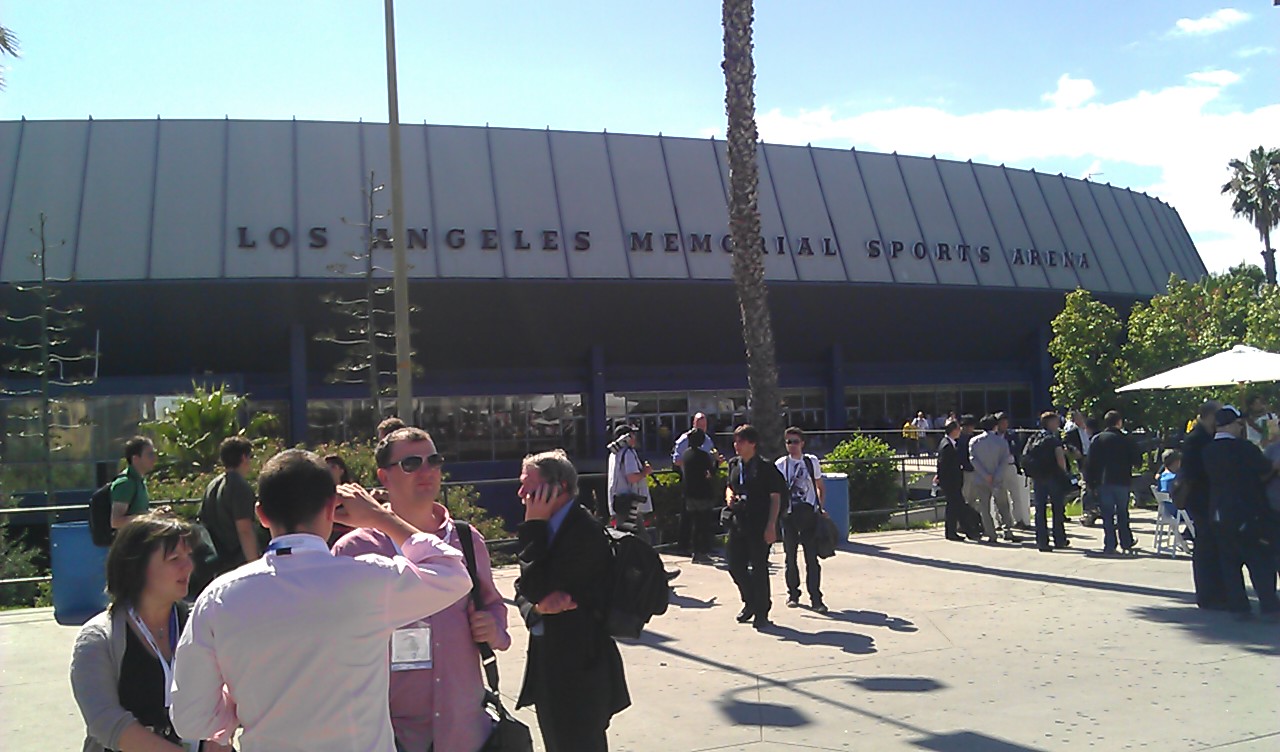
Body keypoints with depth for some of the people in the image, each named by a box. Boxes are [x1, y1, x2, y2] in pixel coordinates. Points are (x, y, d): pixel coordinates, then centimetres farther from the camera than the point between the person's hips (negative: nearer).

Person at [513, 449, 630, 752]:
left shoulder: (584, 531, -20)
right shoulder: (547, 528, 8)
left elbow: (536, 586, -23)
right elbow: (523, 590, 8)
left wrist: (533, 525, -17)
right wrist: (538, 606, -15)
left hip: (580, 669, -9)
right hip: (549, 669, 9)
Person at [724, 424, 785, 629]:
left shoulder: (765, 467, -9)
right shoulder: (734, 465, 9)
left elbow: (775, 497, -9)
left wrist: (771, 526, -15)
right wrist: (729, 496, 0)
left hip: (760, 525, -6)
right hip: (738, 522, 6)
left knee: (759, 568, 0)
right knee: (735, 566, 8)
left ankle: (761, 612, 13)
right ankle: (750, 602, 30)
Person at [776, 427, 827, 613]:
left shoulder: (812, 462, 5)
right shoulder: (780, 464, 1)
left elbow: (820, 486, 15)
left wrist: (820, 506, 5)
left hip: (809, 512, 0)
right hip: (789, 514, 0)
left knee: (812, 557, -2)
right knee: (790, 557, 9)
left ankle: (816, 598, 1)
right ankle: (793, 594, 24)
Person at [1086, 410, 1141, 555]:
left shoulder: (1097, 439, 0)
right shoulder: (1127, 439, -3)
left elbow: (1090, 463, -3)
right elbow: (1137, 461, -1)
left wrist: (1089, 481, 2)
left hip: (1103, 483, 0)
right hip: (1122, 482, 0)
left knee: (1107, 515, 3)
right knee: (1123, 513, 13)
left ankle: (1109, 546, -1)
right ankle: (1126, 543, 17)